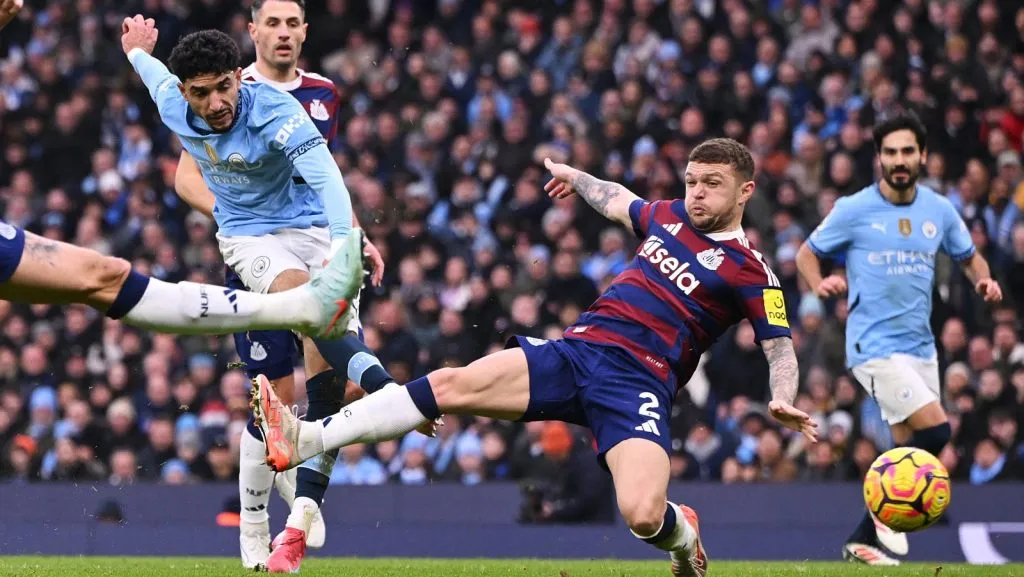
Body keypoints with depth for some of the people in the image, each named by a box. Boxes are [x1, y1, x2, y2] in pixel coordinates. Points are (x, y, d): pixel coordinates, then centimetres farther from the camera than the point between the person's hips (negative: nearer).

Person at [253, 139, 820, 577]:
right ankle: (302, 440, -21)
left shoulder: (748, 270, 1)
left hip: (639, 382, -5)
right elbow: (617, 200, 41)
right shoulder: (668, 217, 19)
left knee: (642, 515, -29)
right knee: (453, 384, -15)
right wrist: (576, 177, 57)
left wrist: (783, 402, -21)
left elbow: (781, 347, -1)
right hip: (574, 350, 5)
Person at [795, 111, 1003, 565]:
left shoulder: (939, 210, 6)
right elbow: (807, 253, 3)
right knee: (936, 430, -20)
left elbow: (969, 257, 19)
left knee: (910, 451, 6)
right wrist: (819, 284, -18)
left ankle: (863, 540, 18)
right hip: (874, 345, -6)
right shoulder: (854, 210, -6)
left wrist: (984, 281, -3)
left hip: (920, 345, 6)